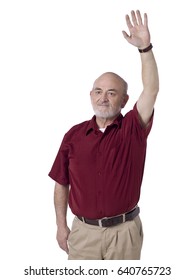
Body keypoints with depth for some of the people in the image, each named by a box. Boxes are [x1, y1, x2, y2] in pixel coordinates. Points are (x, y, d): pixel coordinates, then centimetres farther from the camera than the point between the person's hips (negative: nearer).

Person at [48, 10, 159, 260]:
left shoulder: (133, 129, -5)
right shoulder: (74, 134, 0)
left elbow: (151, 89, -20)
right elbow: (62, 184, 5)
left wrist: (145, 47, -29)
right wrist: (61, 225, 3)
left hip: (125, 231, -1)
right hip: (83, 231, 1)